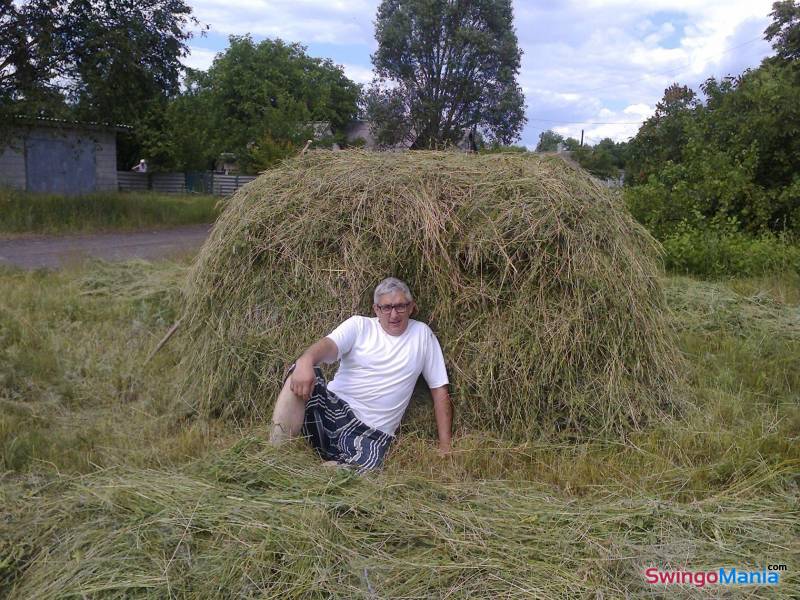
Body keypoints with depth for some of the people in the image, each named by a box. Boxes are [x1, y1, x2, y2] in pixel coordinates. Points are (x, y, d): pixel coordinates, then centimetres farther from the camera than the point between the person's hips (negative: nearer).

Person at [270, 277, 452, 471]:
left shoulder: (422, 334, 10)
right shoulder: (360, 325, 6)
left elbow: (440, 389, 10)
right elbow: (328, 344, -15)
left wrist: (445, 446, 4)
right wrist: (305, 361, -40)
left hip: (371, 432, 0)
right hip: (333, 409, 0)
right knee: (300, 377, -29)